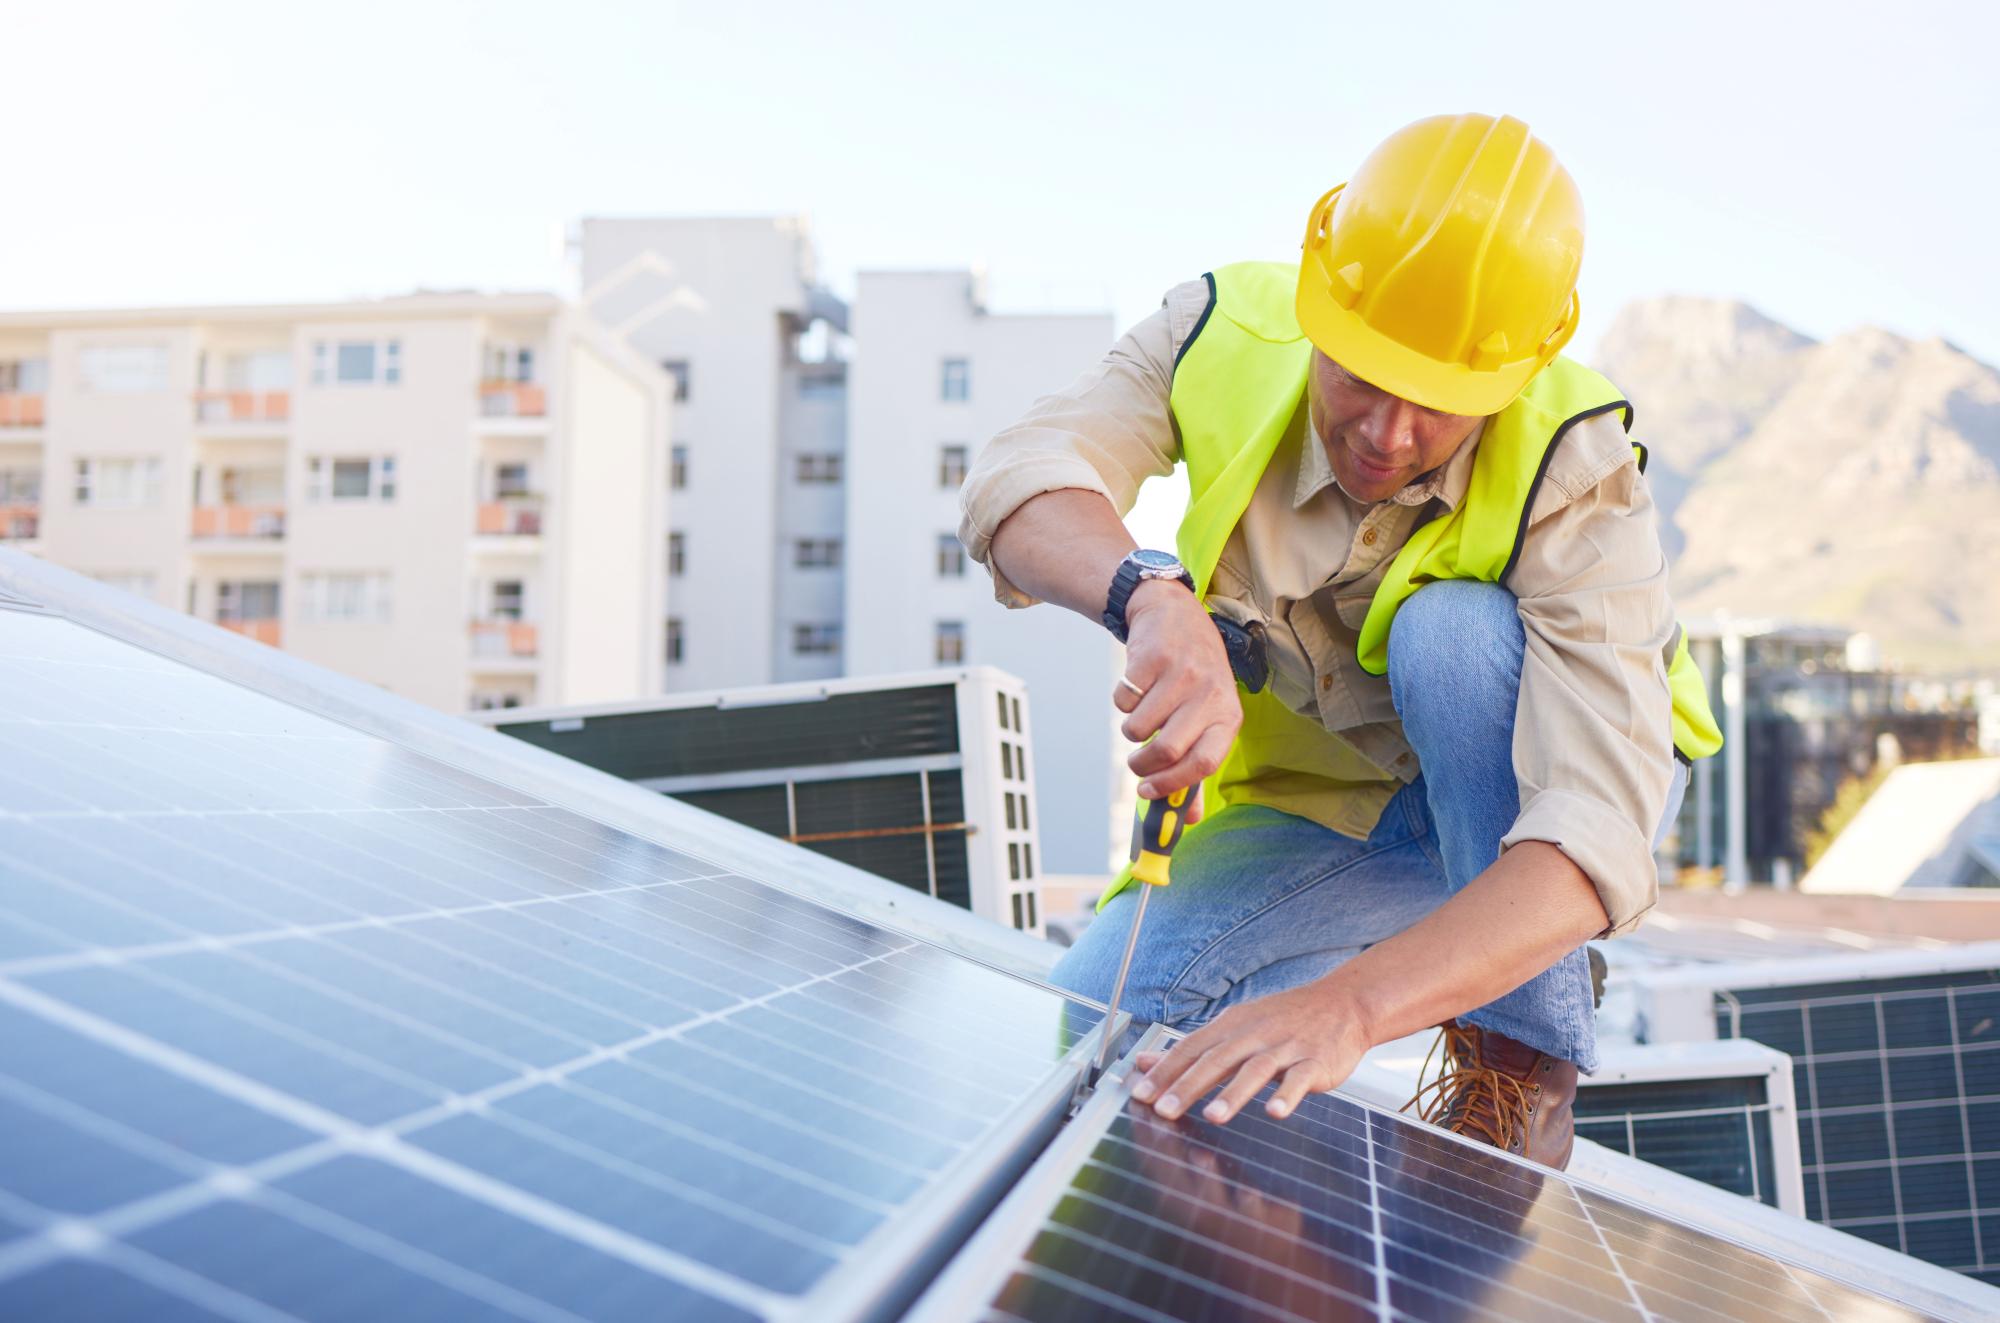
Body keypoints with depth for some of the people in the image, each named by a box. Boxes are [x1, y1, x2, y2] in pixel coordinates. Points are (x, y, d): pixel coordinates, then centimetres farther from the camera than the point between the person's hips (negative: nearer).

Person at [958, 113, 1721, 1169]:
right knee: (1092, 1018, -16)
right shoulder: (1223, 336, -23)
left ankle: (1522, 1081, -20)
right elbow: (1017, 483, -37)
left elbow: (1598, 839, -44)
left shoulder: (1574, 480, -34)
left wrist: (1347, 1004, -59)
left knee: (1451, 630, -36)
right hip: (1319, 807, 3)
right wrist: (1154, 596, -60)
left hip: (1526, 783, -2)